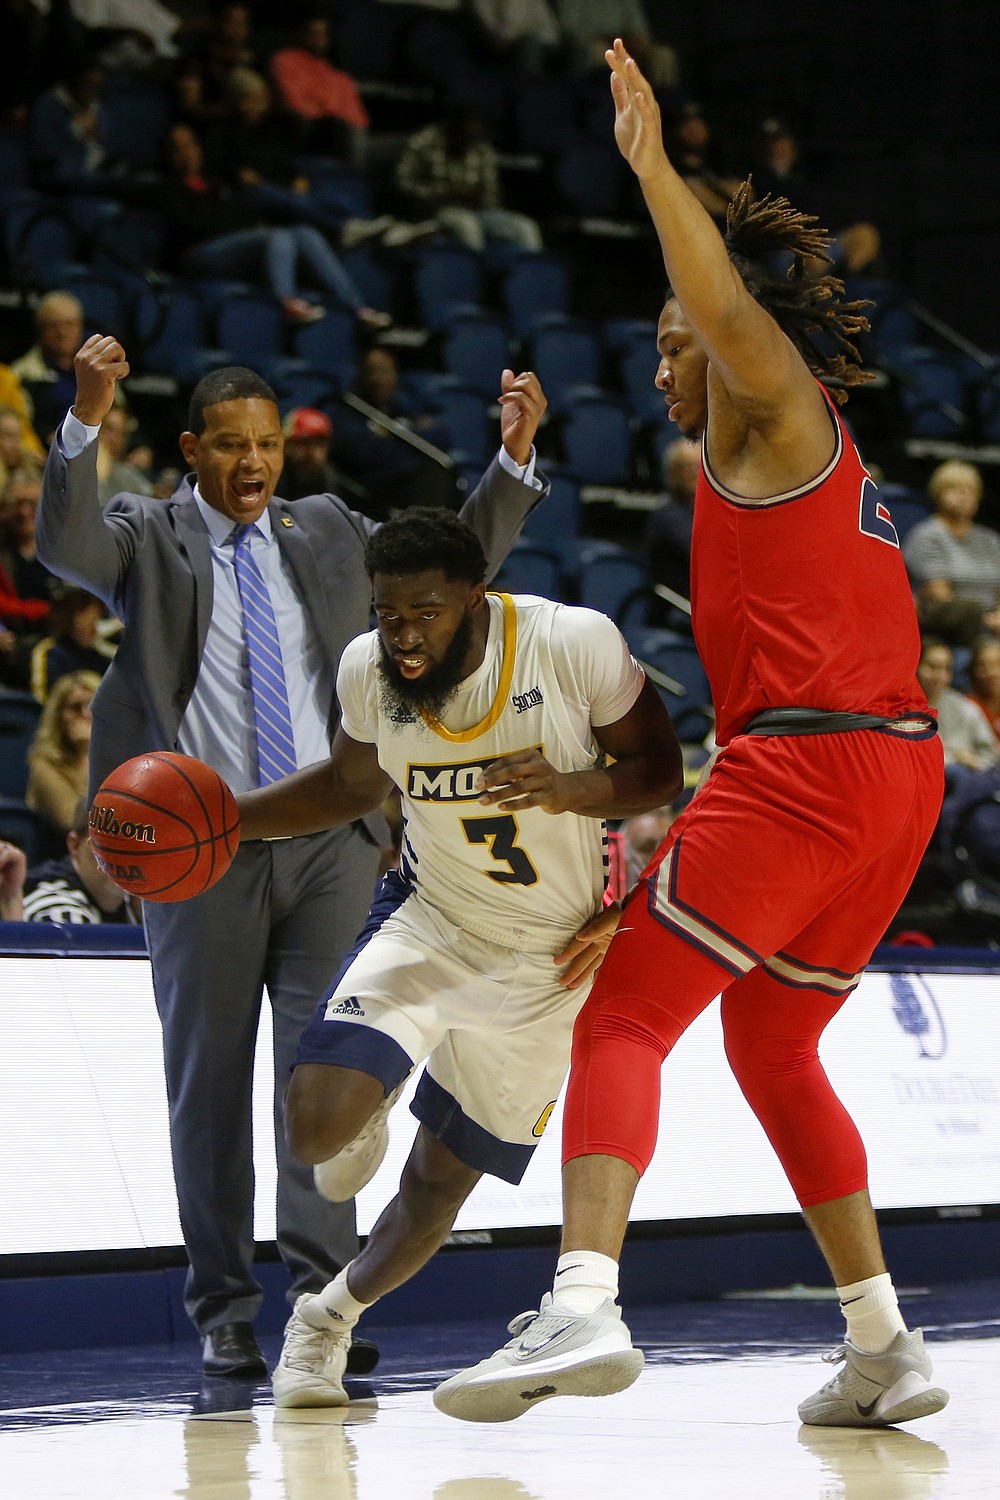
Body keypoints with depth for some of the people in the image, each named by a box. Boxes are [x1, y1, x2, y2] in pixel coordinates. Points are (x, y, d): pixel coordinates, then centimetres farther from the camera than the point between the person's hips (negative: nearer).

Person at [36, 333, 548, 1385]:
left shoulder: (327, 534, 14)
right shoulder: (147, 539, 4)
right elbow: (64, 545, -16)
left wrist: (515, 454, 0)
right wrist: (86, 419, -31)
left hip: (327, 844, 2)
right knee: (210, 1085, 3)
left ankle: (322, 1297, -6)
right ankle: (224, 1316, 11)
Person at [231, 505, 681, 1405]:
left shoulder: (575, 643, -24)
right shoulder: (368, 669, -14)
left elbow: (659, 771, -11)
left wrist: (571, 789, -33)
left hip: (548, 957, -1)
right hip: (429, 920, 2)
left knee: (441, 1183, 7)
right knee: (316, 1127, -21)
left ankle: (332, 1316, 36)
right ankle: (366, 1110, 17)